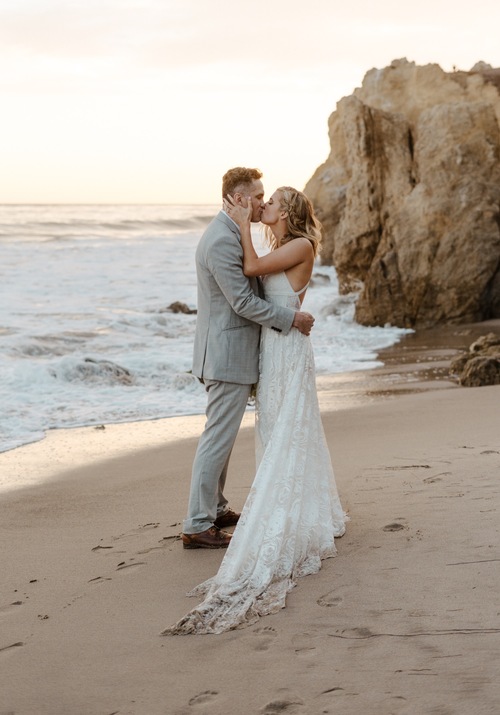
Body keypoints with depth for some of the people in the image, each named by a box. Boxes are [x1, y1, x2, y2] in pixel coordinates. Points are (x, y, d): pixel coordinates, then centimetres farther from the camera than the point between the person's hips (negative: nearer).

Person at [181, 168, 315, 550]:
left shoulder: (227, 233, 13)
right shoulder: (222, 241, -21)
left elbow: (249, 292, 20)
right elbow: (243, 302, -22)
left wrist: (287, 315, 12)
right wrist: (292, 319, -14)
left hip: (229, 353, 11)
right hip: (229, 356, -11)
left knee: (222, 436, 19)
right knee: (218, 439, -6)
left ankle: (216, 508, 31)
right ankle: (197, 526, -1)